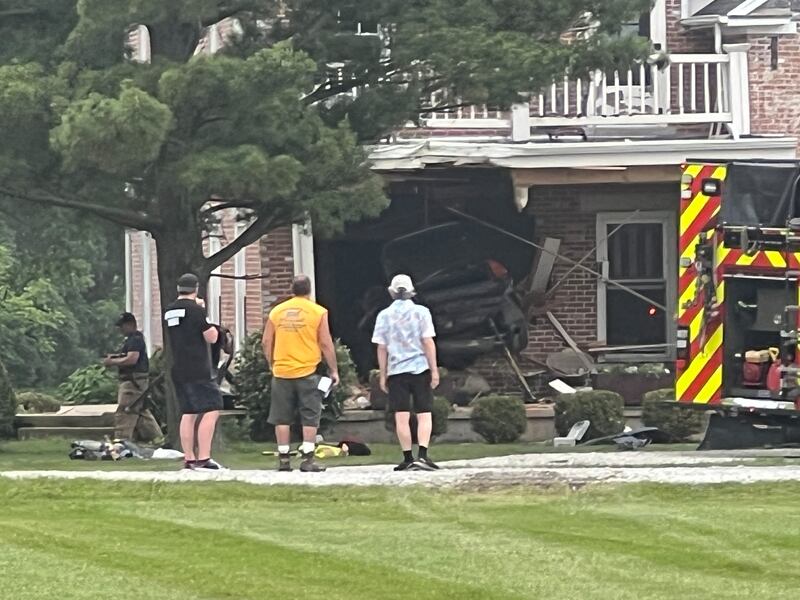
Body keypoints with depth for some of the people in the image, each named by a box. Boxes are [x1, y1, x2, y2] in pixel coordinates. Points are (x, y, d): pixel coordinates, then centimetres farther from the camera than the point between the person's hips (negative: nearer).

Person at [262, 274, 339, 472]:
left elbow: (266, 342, 7)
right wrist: (333, 370, 4)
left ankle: (283, 459, 9)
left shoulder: (277, 312, 6)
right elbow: (326, 343, -3)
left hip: (281, 372, 3)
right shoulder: (318, 312, -2)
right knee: (310, 417, 2)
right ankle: (307, 459, -4)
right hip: (308, 371, -3)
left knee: (282, 418, 8)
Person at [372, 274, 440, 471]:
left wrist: (383, 375, 9)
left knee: (401, 416, 2)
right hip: (420, 368, -1)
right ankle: (423, 454, -13)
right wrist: (434, 370, -3)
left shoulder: (384, 316, 3)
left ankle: (408, 458, 2)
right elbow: (428, 342, -6)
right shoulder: (420, 312, -2)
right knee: (424, 414, 1)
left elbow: (381, 348, 3)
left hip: (396, 371, 1)